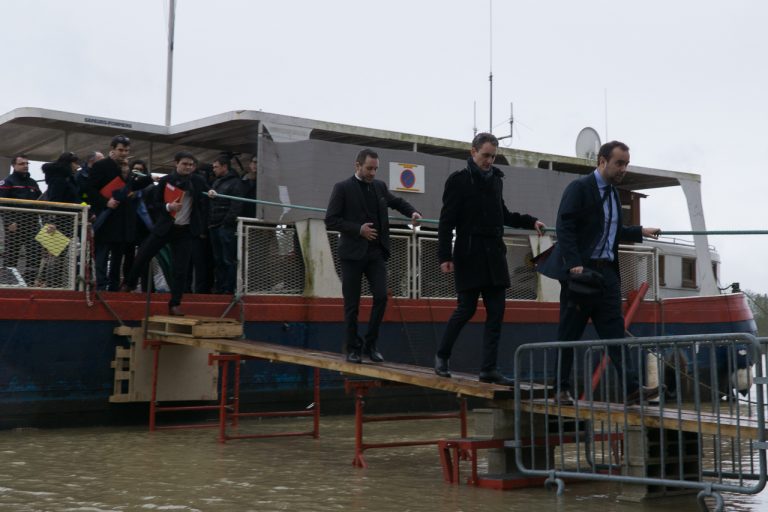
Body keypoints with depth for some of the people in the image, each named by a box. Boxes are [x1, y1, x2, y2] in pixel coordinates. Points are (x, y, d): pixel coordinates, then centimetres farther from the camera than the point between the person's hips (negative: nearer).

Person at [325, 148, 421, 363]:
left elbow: (396, 202, 28)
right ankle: (353, 348, 13)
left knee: (381, 297, -7)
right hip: (352, 253, -4)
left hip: (376, 253, 4)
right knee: (352, 304, 1)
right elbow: (330, 220, -8)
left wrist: (412, 212, 9)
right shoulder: (343, 188, -4)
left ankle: (370, 344, 8)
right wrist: (358, 229, -16)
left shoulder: (380, 186, 11)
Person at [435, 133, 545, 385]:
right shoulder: (458, 180, -5)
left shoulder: (495, 179, 14)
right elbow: (446, 221, -8)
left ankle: (488, 368, 5)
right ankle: (442, 356, 19)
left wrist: (530, 222, 14)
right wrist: (444, 256, -15)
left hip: (494, 254, 6)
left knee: (496, 312, 1)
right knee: (466, 308, -2)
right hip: (469, 255, -6)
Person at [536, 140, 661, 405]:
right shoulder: (579, 188, -7)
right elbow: (565, 228, -16)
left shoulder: (613, 193, 18)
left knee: (614, 330, -2)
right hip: (581, 271, -7)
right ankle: (562, 389, 12)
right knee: (569, 333, 2)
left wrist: (640, 232, 20)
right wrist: (574, 264, -24)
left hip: (606, 272, 7)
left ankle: (631, 388, -8)